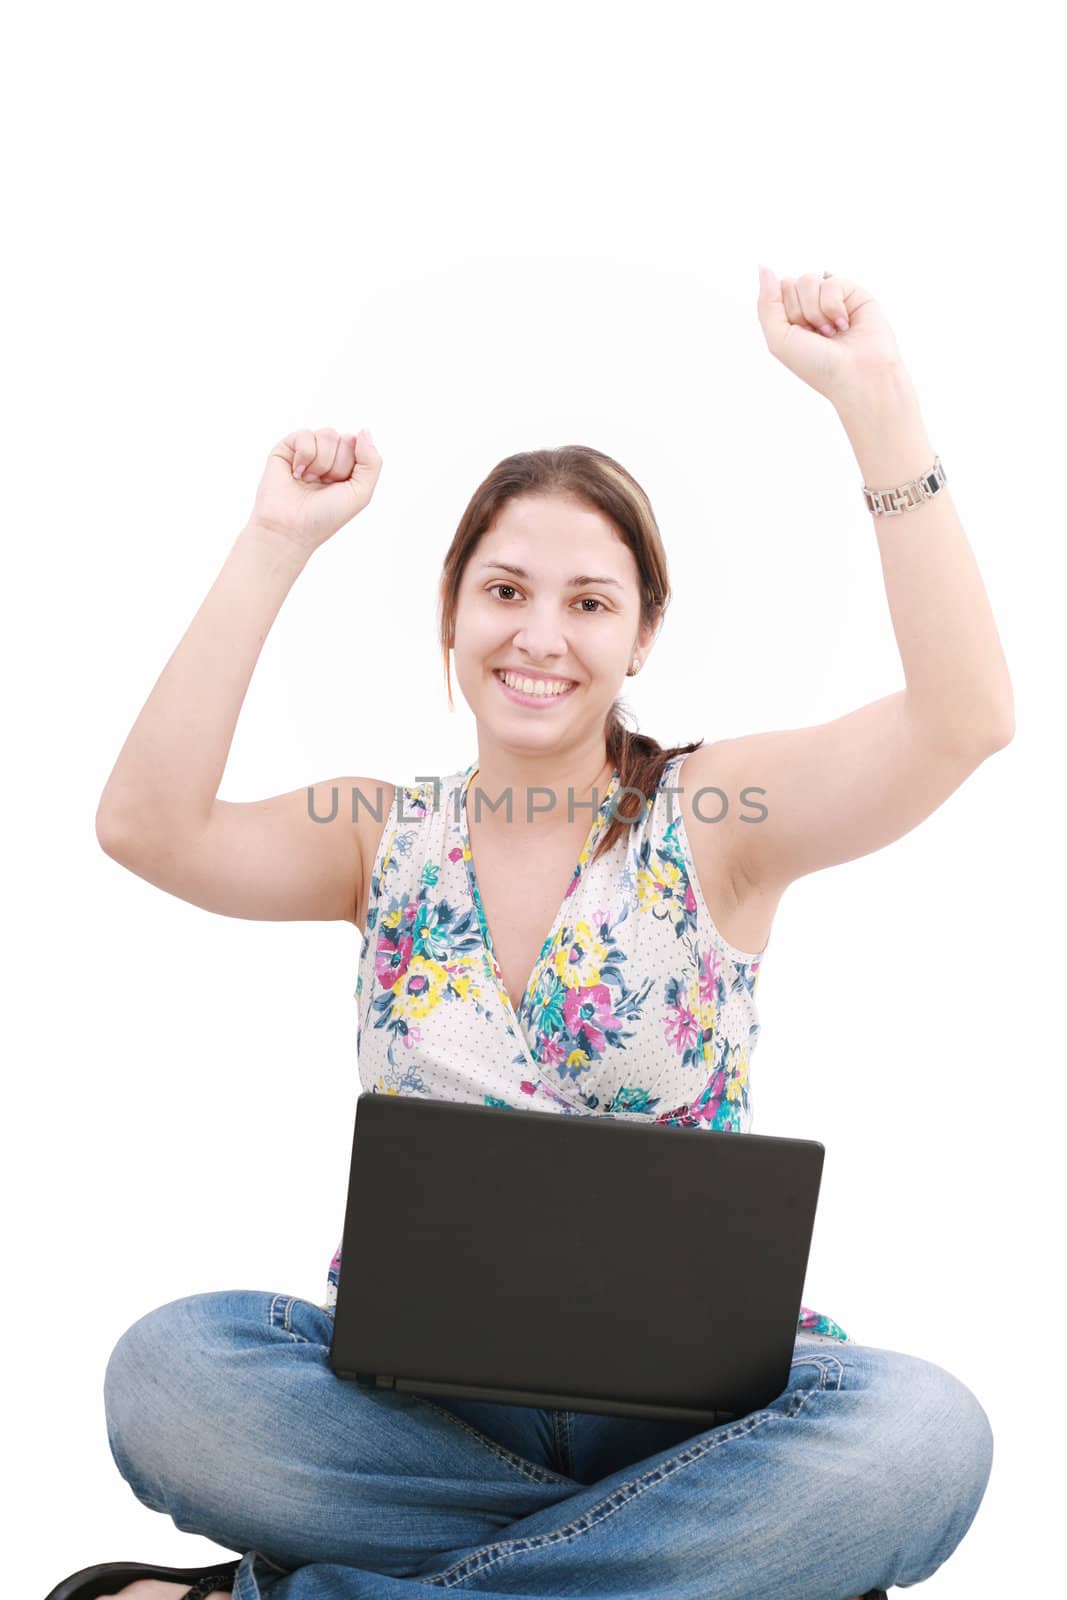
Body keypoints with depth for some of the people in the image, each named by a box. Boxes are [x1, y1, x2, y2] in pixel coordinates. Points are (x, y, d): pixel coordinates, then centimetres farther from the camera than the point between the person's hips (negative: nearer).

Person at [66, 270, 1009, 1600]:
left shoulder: (715, 819, -1)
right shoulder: (387, 841, 6)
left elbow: (966, 719, -17)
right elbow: (146, 827, -11)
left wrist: (873, 395, -19)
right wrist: (274, 545, -10)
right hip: (417, 1378, 1)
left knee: (922, 1432, -33)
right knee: (165, 1371, -28)